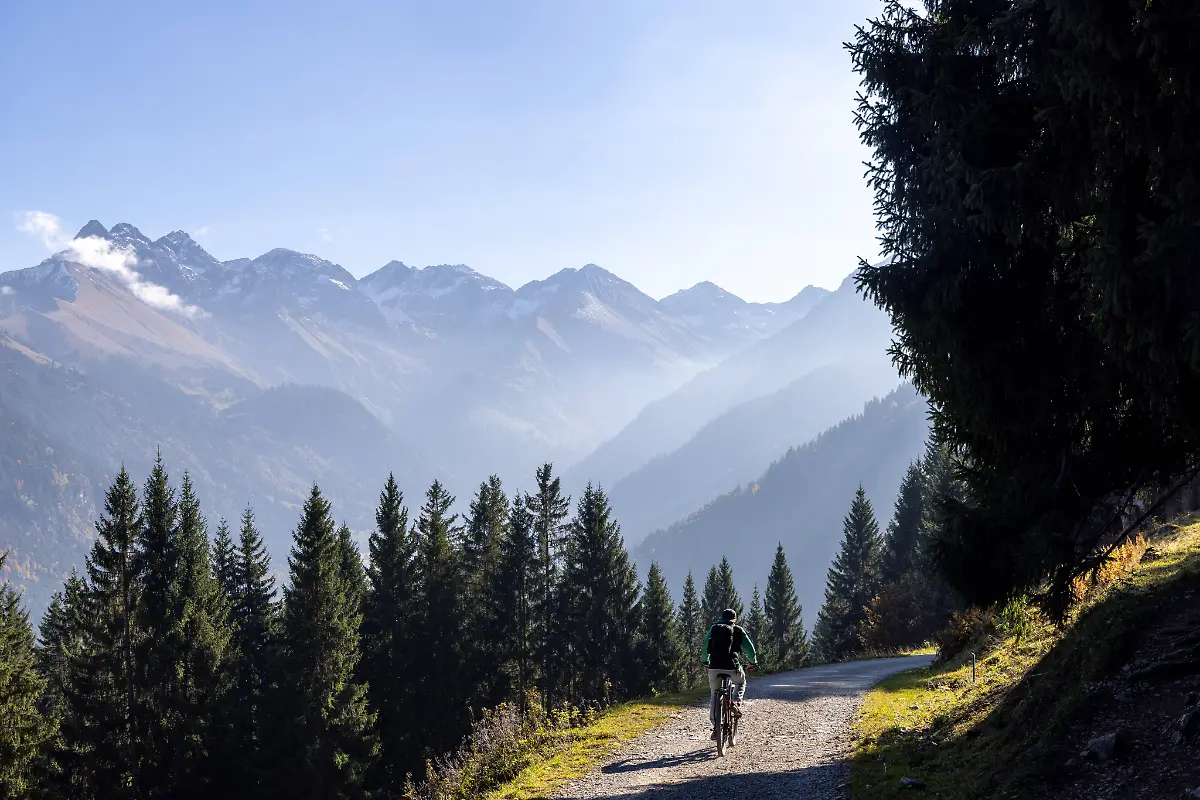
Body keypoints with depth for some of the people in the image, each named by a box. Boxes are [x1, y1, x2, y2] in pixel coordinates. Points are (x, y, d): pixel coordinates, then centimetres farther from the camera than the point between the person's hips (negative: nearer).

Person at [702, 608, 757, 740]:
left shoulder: (714, 629, 14)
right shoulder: (738, 630, 8)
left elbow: (705, 646, 23)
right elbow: (749, 647, 11)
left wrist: (705, 661, 39)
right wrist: (753, 661, 28)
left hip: (714, 666, 2)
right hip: (732, 666, -1)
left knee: (713, 696, 12)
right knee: (741, 682, 29)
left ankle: (715, 726, 5)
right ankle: (736, 702, 4)